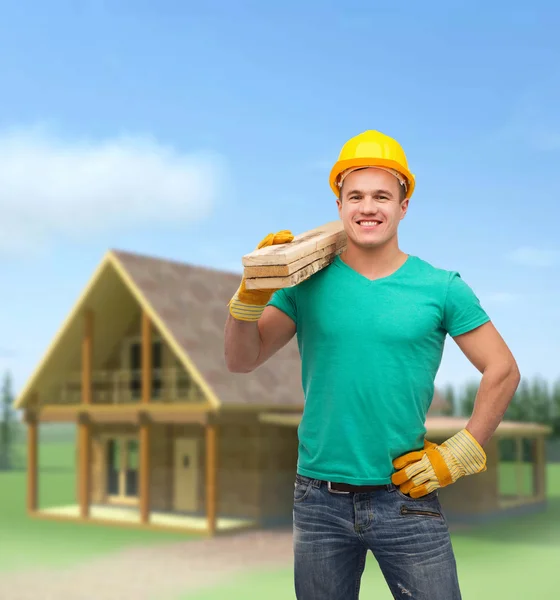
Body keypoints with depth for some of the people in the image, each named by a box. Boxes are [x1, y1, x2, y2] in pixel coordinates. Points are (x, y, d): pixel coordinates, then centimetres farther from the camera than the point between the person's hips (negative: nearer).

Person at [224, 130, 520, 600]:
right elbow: (241, 361, -2)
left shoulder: (441, 288, -3)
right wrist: (253, 292, -17)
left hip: (406, 496, -1)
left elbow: (503, 371, 2)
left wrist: (459, 456, -2)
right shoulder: (308, 283, -1)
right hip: (320, 501, 2)